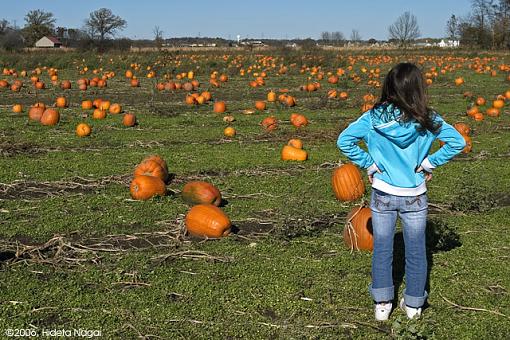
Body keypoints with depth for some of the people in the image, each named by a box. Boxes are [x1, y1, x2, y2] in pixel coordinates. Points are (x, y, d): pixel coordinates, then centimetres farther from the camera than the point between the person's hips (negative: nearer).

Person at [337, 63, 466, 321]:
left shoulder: (373, 117, -10)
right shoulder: (427, 120, -11)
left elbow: (344, 140, -14)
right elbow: (457, 142, -14)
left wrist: (368, 164, -7)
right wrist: (428, 163, -7)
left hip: (382, 194, 1)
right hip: (414, 197, 0)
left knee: (382, 249, 15)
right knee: (416, 251, 16)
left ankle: (382, 304, 23)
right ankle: (413, 304, 29)